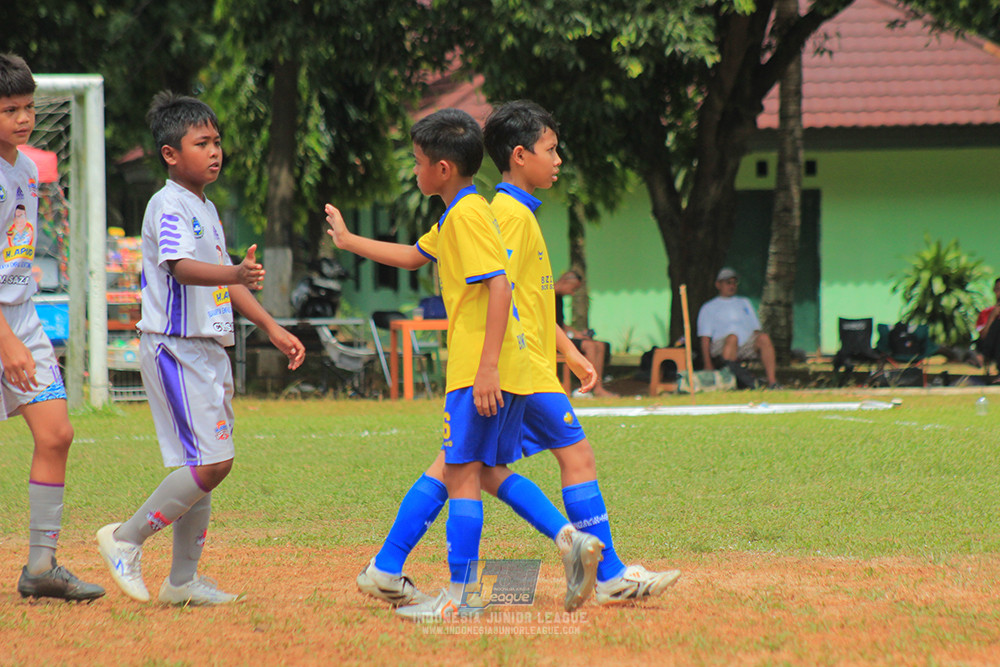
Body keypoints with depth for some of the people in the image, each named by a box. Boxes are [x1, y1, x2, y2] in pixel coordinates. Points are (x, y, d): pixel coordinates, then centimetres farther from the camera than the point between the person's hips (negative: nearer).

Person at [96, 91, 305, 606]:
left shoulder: (206, 209, 17)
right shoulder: (169, 206, -13)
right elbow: (180, 266, -30)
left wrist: (270, 327, 27)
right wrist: (235, 274, -47)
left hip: (208, 350, 10)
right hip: (175, 347, -10)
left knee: (206, 466, 11)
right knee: (211, 463, -15)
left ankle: (183, 580, 17)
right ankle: (125, 539, -3)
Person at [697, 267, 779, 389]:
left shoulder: (744, 302, 31)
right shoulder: (708, 308, 18)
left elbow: (756, 329, 24)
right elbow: (705, 338, 7)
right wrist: (708, 364, -8)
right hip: (721, 346, -3)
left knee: (764, 337, -27)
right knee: (732, 337, -36)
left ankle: (772, 382, -36)